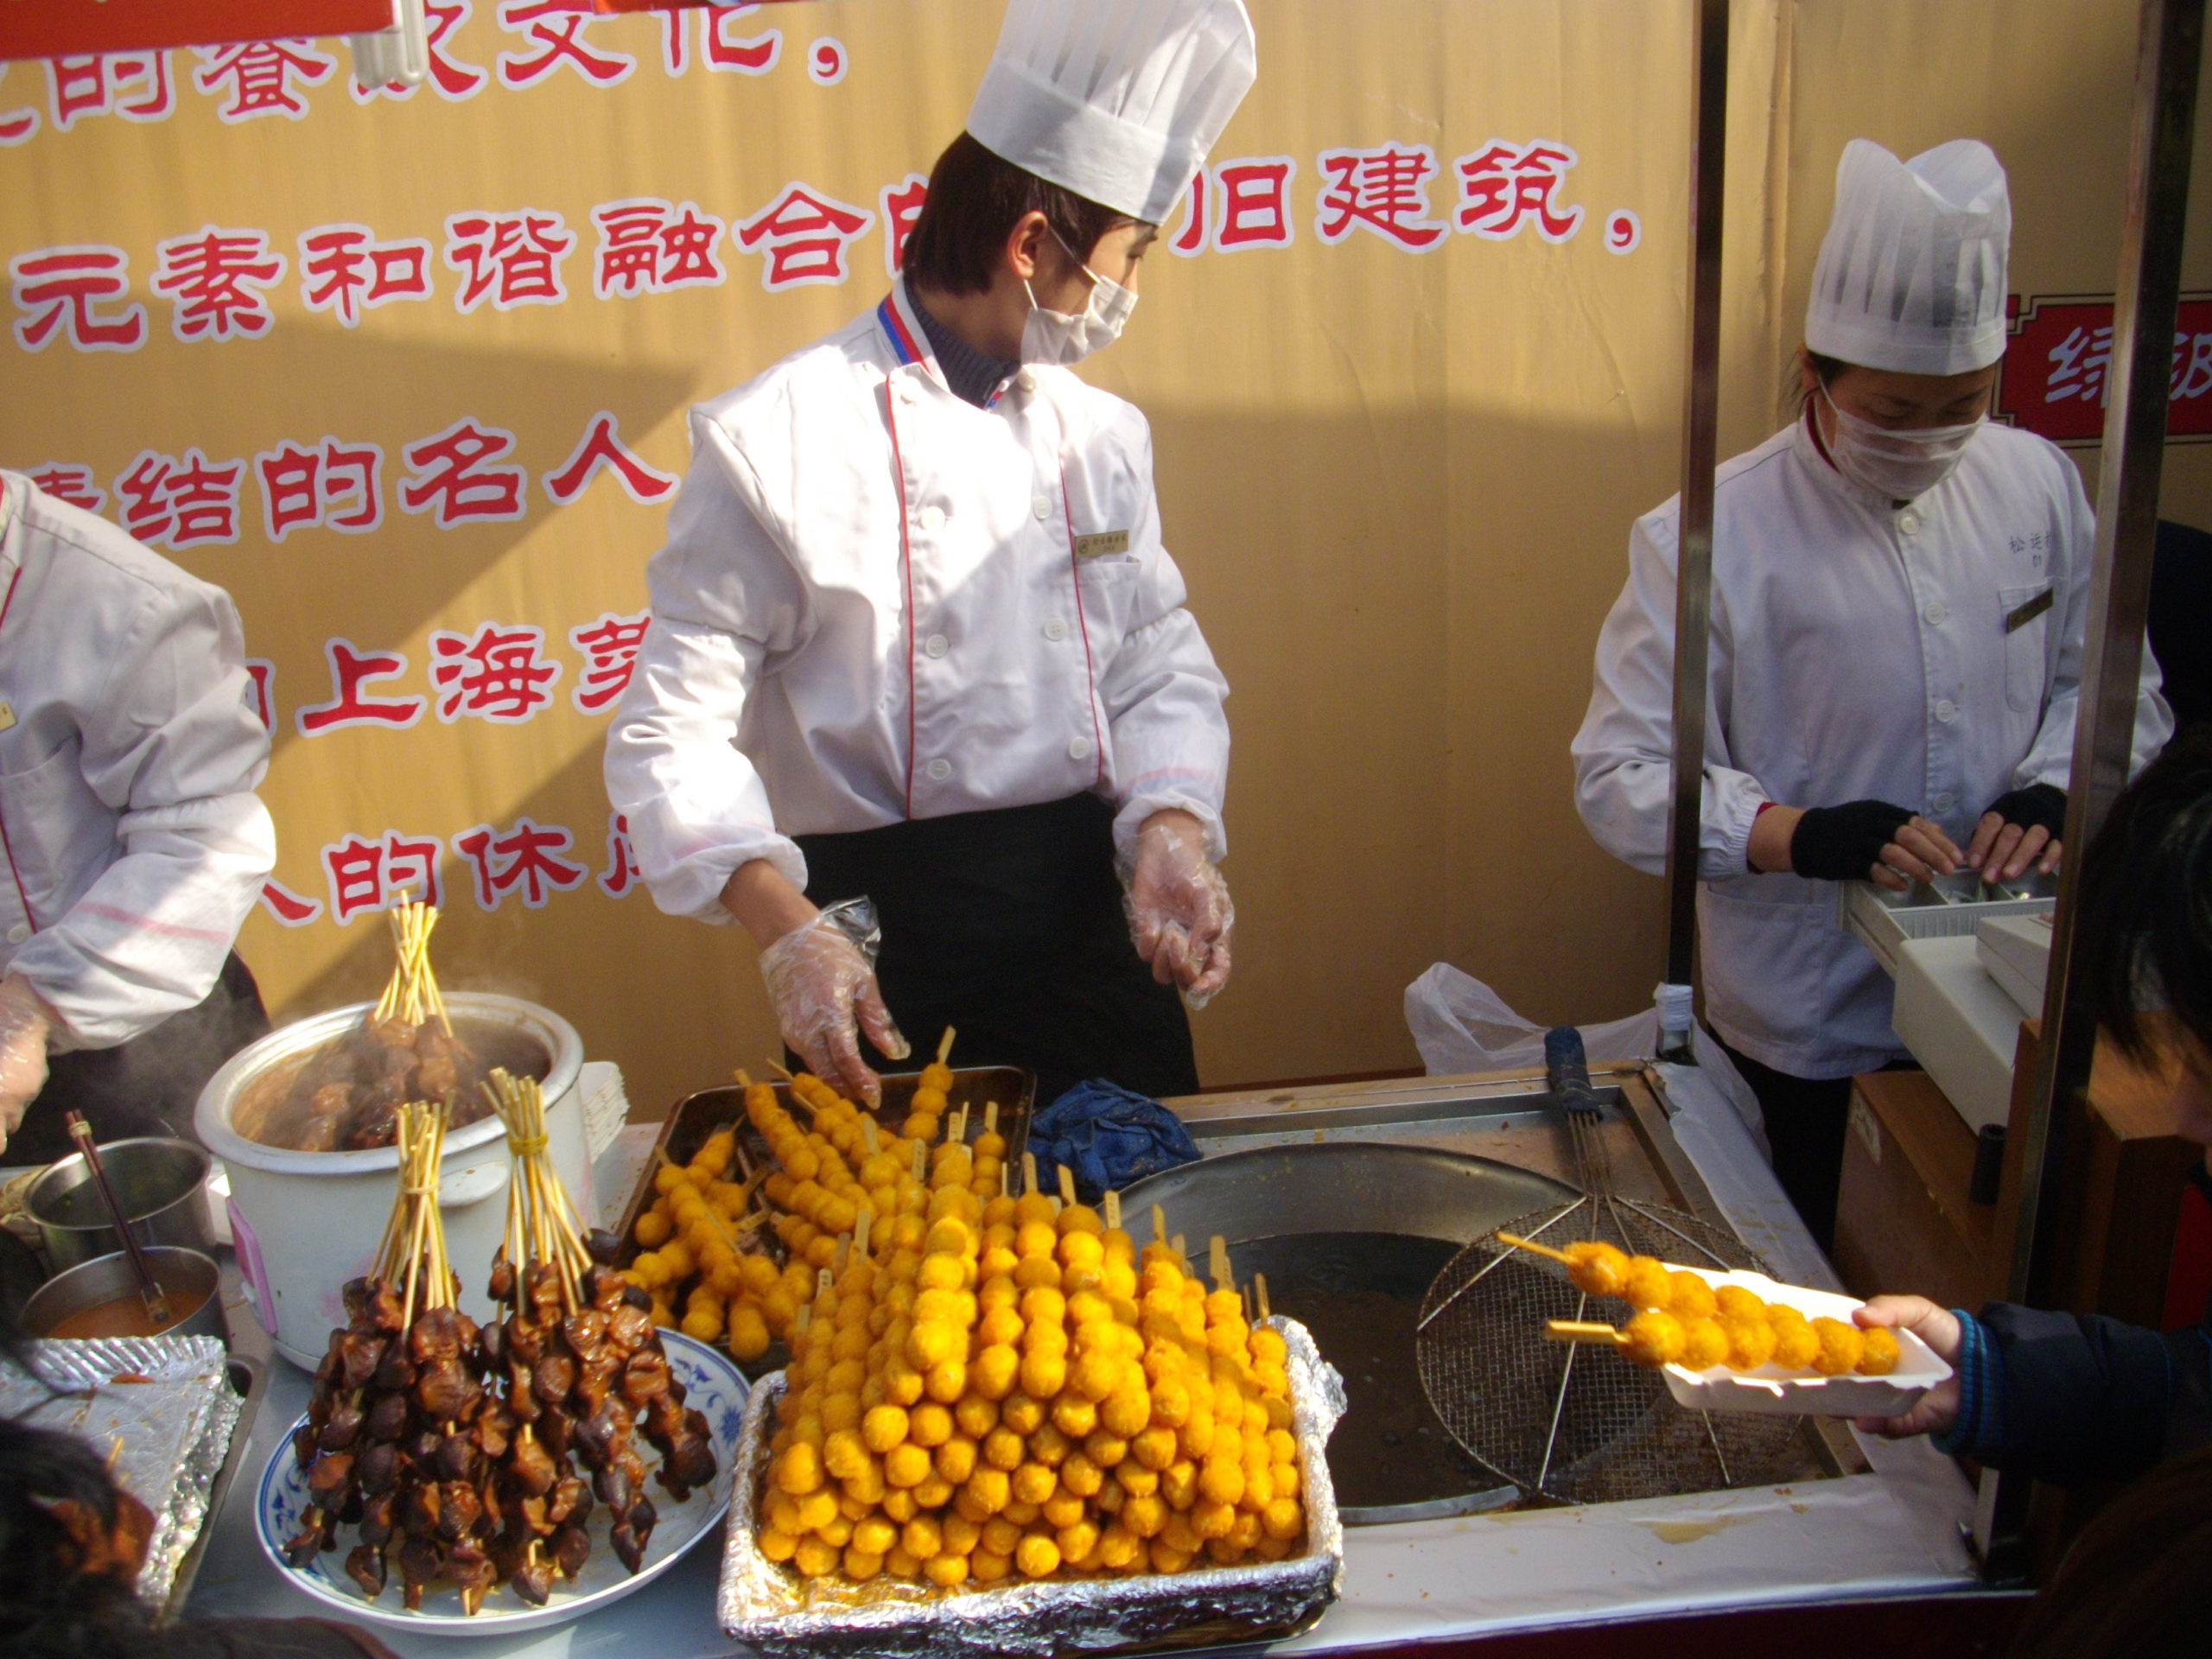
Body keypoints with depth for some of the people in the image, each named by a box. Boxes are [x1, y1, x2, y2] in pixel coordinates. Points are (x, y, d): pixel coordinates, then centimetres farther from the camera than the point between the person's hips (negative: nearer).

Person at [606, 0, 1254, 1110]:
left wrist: (1171, 826, -13)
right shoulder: (778, 442, -12)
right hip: (885, 955, -5)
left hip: (1096, 925, 5)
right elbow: (675, 727, -12)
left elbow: (1162, 666, 7)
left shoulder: (1100, 436, 7)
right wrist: (783, 927, -26)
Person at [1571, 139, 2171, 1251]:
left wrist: (2054, 788, -10)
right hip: (1804, 1039, -4)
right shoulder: (1715, 535, -16)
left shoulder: (2034, 484, 0)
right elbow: (1622, 778, -16)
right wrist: (1802, 835, -30)